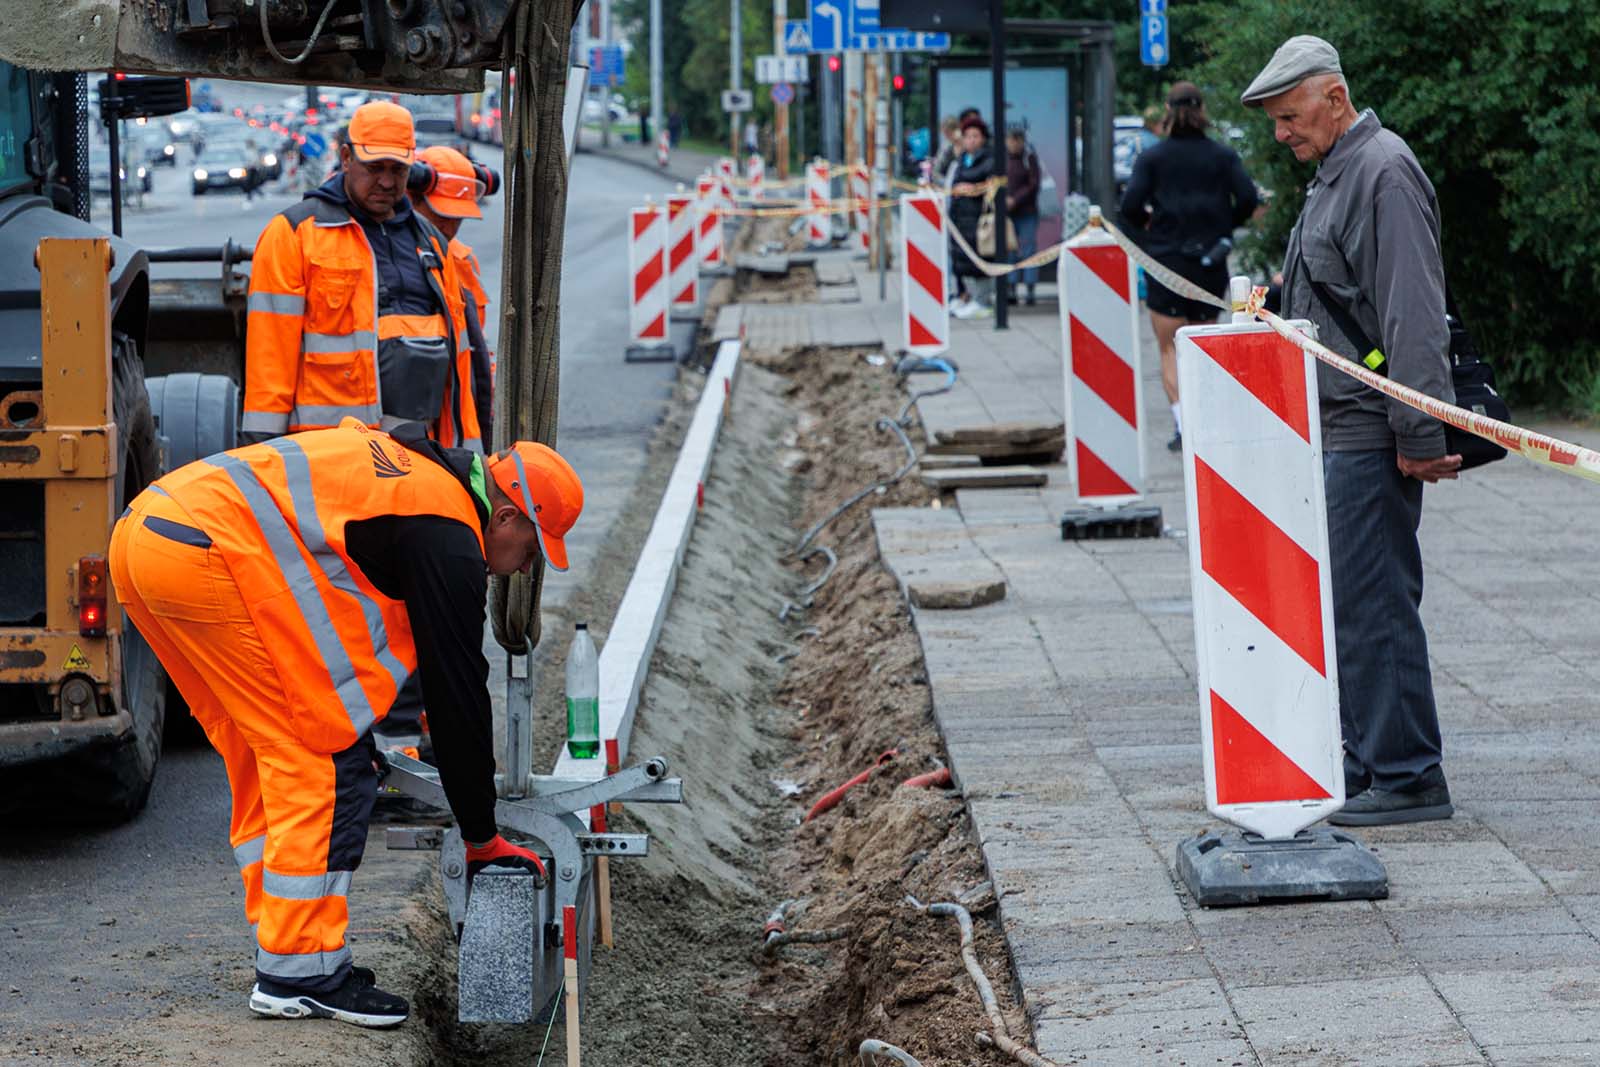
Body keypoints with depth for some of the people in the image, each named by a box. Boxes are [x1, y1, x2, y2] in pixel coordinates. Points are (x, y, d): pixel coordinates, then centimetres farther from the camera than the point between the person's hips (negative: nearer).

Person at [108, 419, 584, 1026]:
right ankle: (300, 972, 0)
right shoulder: (447, 540, -3)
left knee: (269, 757, 18)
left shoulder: (412, 469, 26)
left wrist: (351, 727, 43)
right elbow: (458, 696, 1)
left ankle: (289, 962, 22)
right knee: (325, 755, -2)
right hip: (208, 553, -10)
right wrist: (482, 840, 11)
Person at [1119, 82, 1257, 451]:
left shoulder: (1152, 157, -3)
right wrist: (1225, 227, 7)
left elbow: (1131, 205, -12)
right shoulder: (1223, 156, 1)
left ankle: (1181, 422, -12)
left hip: (1166, 258, -2)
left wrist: (1147, 224, 8)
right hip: (1210, 264, 2)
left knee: (1170, 350, 5)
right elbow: (1247, 197, -9)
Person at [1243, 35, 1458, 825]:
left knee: (1370, 602, -9)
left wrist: (1419, 434, -23)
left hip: (1369, 434, -10)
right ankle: (1369, 761, 20)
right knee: (1349, 601, 13)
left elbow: (1414, 315, -20)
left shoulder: (1383, 174, -14)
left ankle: (1406, 777, -4)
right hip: (1335, 433, 10)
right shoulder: (1333, 175, 18)